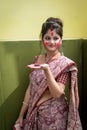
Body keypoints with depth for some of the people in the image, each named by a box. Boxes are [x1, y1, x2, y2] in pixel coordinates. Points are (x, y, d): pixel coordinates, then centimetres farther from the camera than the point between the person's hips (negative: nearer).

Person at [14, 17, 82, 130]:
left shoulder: (65, 64, -13)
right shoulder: (37, 59, 1)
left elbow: (57, 94, -21)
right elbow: (30, 89, 4)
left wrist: (46, 69, -32)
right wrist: (21, 115, 6)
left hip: (54, 116, -4)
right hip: (33, 113, 4)